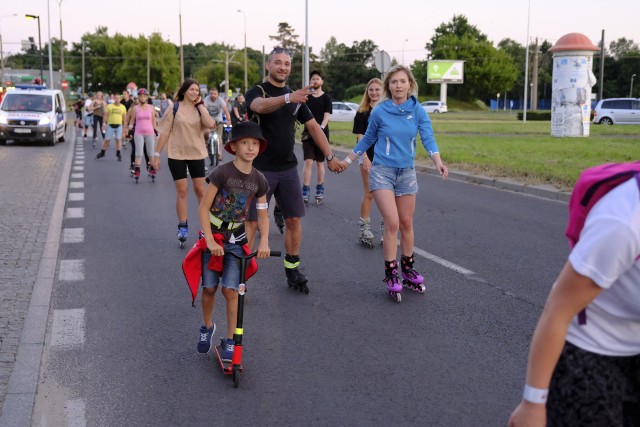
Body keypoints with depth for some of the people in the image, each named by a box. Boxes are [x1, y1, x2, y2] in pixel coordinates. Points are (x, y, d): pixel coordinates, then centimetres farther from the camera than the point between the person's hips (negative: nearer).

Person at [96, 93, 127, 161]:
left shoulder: (123, 107, 5)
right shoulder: (109, 106, 0)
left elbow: (124, 117, 10)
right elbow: (106, 115, 2)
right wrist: (104, 124, -6)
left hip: (119, 125, 1)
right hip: (110, 125, -1)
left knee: (118, 139, -3)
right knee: (106, 140, 3)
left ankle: (118, 154, 6)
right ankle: (102, 153, 17)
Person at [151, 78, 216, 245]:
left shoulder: (200, 109, 2)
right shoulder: (175, 108, -4)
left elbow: (211, 124, -18)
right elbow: (164, 132, -2)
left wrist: (200, 105, -11)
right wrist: (156, 154, -5)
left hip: (196, 154, 2)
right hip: (177, 155, -2)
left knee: (200, 189, 6)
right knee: (182, 190, 0)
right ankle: (183, 227, 9)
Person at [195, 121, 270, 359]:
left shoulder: (259, 180, -2)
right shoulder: (222, 172, -15)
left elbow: (263, 214, 6)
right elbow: (203, 208, -14)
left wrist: (264, 241, -10)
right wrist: (210, 241, -20)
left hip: (236, 240, 2)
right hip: (213, 236, -2)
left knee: (230, 290, -7)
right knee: (209, 288, 3)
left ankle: (230, 340, 7)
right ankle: (207, 327, 31)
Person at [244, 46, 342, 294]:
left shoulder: (296, 97, 12)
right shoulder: (256, 92, -6)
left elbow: (313, 127, 16)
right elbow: (260, 106, -31)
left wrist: (329, 156, 11)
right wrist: (288, 98, -48)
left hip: (288, 169, 5)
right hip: (261, 169, -5)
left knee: (294, 220, 5)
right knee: (251, 222, -4)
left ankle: (292, 271, 18)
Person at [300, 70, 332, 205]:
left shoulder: (326, 98, 3)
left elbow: (327, 116, -6)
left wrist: (321, 128, -23)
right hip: (308, 133, 1)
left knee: (320, 162, 6)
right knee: (308, 161, -9)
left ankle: (319, 191, 17)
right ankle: (305, 193, -7)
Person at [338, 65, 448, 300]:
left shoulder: (418, 111, -3)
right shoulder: (379, 111, -5)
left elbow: (428, 138, -13)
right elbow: (367, 139, 9)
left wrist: (438, 161, -31)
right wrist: (347, 160, 12)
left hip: (407, 173, 3)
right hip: (382, 172, -2)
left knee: (406, 223, 11)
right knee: (392, 223, -12)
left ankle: (407, 269, 28)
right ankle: (391, 275, 0)